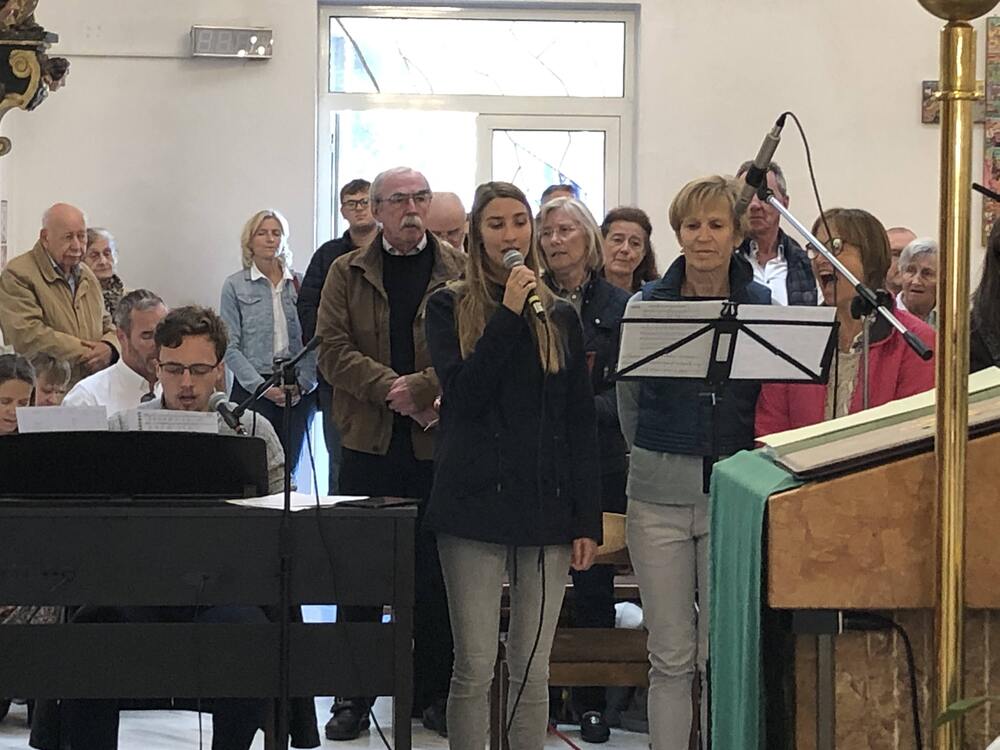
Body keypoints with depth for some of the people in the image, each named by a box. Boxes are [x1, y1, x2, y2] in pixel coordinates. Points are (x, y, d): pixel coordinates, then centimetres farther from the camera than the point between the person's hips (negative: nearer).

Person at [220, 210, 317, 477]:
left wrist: (304, 383, -6)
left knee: (288, 468, 1)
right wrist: (261, 386, -10)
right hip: (252, 389, -2)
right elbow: (230, 347, -1)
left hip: (298, 393, 2)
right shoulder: (235, 285, 3)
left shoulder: (300, 283, 9)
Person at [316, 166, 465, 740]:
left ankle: (434, 693, 16)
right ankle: (354, 696, 12)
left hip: (440, 441, -1)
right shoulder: (347, 273, 8)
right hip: (369, 441, 1)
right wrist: (390, 389, -16)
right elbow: (334, 349, -3)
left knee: (436, 574, 5)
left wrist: (422, 389, -18)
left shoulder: (461, 271, 4)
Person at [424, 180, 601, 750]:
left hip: (546, 509, 2)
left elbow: (583, 424, 10)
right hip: (475, 504, -2)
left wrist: (588, 520, 3)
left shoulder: (560, 316, 12)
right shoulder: (450, 308, 6)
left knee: (533, 670, 4)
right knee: (475, 667, -5)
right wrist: (508, 314, -12)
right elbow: (463, 395, -10)